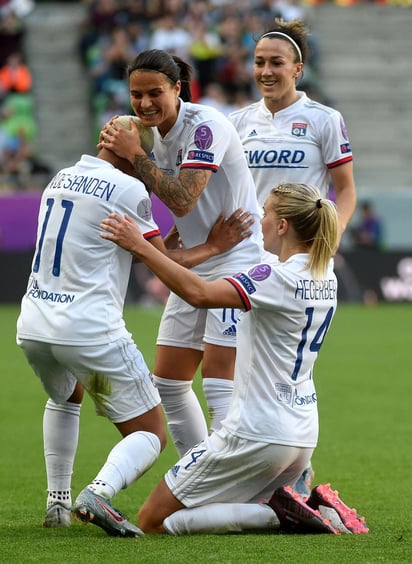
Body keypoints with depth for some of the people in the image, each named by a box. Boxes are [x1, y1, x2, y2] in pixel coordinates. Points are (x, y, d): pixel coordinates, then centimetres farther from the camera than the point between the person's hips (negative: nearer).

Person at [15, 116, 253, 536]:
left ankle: (57, 502, 27)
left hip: (32, 327, 7)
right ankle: (98, 493, -25)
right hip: (91, 330, -7)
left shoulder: (58, 181, 15)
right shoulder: (126, 189, -6)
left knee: (66, 396, 38)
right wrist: (214, 247, 15)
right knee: (150, 435, 4)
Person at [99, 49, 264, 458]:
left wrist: (134, 154, -21)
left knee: (218, 382, -14)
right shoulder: (153, 133, 5)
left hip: (237, 259, -9)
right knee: (168, 382, 8)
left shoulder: (207, 125, -20)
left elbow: (181, 200, -27)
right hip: (194, 264, 9)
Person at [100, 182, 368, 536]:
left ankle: (279, 514, -11)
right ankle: (318, 509, 4)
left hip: (257, 434, -9)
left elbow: (199, 293, -31)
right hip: (303, 436, 9)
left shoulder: (279, 278, -19)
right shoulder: (325, 276, 6)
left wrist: (140, 247, -28)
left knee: (153, 521, 0)